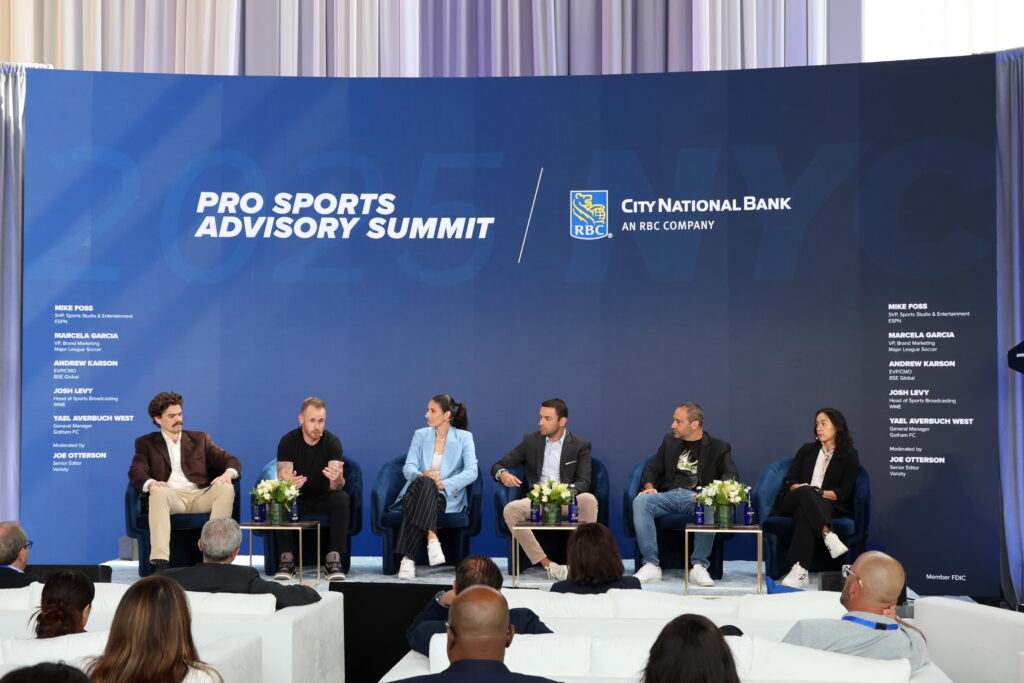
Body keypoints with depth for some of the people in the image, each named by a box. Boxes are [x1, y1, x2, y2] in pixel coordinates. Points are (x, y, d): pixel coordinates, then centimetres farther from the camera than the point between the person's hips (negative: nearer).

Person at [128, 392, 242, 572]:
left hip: (199, 496, 2)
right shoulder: (146, 443, 18)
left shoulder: (199, 438, 23)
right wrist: (150, 483, -25)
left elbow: (231, 461, 14)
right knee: (158, 492, -37)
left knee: (226, 488, -28)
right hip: (171, 497, -2)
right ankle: (160, 562, -49)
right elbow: (136, 471, 0)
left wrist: (228, 474, -12)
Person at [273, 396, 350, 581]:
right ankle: (286, 559, -24)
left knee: (342, 498, -32)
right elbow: (282, 480, -22)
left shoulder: (332, 442, -13)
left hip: (323, 497, 0)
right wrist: (289, 483, -47)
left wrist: (337, 479, -50)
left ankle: (334, 559, -28)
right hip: (296, 497, 0)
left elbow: (337, 485, -24)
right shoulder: (288, 441, -13)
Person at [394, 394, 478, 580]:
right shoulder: (420, 435, 16)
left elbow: (471, 472, -6)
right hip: (419, 491, 2)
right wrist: (421, 475, -20)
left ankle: (408, 557, -41)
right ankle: (431, 537, -46)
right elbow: (408, 468, 4)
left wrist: (444, 484, -20)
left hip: (447, 497, -2)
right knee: (424, 482, -35)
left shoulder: (464, 438, 8)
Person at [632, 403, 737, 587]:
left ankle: (698, 566, -27)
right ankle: (651, 565, -29)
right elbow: (652, 468, 24)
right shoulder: (669, 440, 22)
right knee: (640, 501, -29)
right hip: (669, 495, 3)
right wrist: (649, 487, 1)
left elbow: (730, 475, -1)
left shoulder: (718, 447, 10)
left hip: (697, 497, -3)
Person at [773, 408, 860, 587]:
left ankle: (800, 571, -55)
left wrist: (820, 493, -16)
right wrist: (801, 488, -12)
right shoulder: (807, 450, 22)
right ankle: (828, 534, -58)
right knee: (805, 491, -37)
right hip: (793, 501, 2)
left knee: (803, 512, -40)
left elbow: (844, 492, 1)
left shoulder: (849, 455, 12)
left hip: (828, 504, -2)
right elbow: (789, 480, 12)